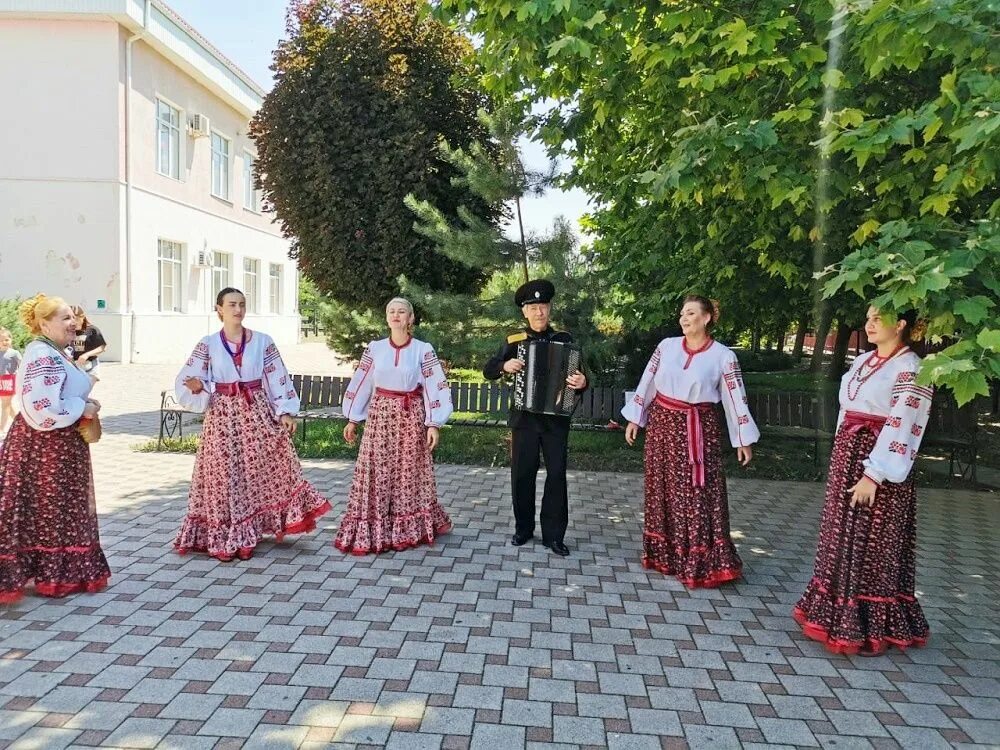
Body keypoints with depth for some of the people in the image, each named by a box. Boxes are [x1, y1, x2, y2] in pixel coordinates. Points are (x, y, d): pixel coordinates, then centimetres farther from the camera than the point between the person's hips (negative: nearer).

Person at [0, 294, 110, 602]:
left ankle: (60, 572, 26)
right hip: (43, 446, -10)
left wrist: (84, 403, 6)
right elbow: (43, 408, -28)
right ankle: (52, 576, 13)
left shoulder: (54, 354, 13)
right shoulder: (41, 355, -20)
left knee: (60, 509, 16)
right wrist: (83, 409, -17)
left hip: (59, 444, 10)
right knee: (45, 509, 2)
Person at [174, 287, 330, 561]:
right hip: (224, 415, -1)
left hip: (257, 412, 1)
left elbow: (278, 377, 2)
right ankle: (224, 540, 13)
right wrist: (198, 388, -20)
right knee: (226, 475, 2)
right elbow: (186, 381, 2)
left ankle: (245, 535, 21)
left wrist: (285, 411, -5)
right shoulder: (208, 345, 1)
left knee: (259, 472, 4)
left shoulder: (262, 341, 2)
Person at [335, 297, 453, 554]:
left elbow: (436, 387, -5)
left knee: (409, 473, 6)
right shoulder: (374, 349, 4)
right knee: (377, 473, 2)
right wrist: (352, 419, 9)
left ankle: (409, 528, 21)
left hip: (410, 417, -1)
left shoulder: (423, 350, -2)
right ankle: (372, 530, 11)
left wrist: (434, 424, -10)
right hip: (379, 415, 2)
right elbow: (361, 384, 8)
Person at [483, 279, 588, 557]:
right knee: (522, 474, 6)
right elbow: (488, 370, 3)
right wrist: (504, 366, -18)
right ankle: (523, 528, 21)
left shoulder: (564, 339, 1)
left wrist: (582, 382, -24)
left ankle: (554, 534, 11)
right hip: (524, 417, 1)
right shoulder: (514, 342, 2)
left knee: (557, 475, 2)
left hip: (556, 417, 0)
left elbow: (577, 373, -1)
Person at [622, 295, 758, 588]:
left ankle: (702, 563, 9)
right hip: (663, 424, 3)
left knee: (699, 495, -2)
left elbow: (736, 399, -3)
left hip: (698, 430, -3)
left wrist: (744, 439, -3)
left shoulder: (722, 356, -6)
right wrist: (634, 419, 6)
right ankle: (665, 555, 23)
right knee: (663, 490, 9)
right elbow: (647, 383, 6)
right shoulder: (667, 345, 1)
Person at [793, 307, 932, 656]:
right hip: (847, 455, 8)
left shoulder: (910, 369, -12)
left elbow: (900, 427, -19)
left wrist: (873, 474, -23)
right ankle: (837, 615, 27)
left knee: (871, 546, 1)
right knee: (842, 538, 14)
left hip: (877, 463, -8)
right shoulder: (863, 361, 13)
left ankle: (871, 627, 14)